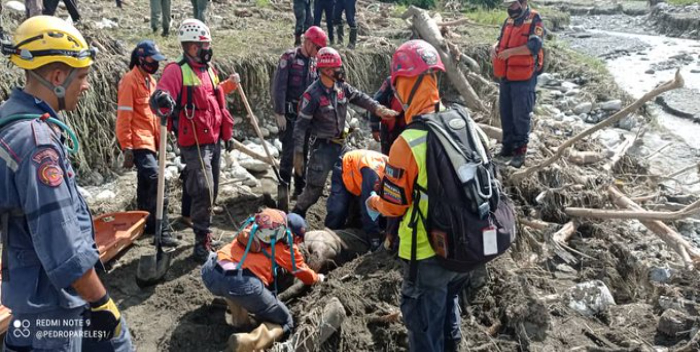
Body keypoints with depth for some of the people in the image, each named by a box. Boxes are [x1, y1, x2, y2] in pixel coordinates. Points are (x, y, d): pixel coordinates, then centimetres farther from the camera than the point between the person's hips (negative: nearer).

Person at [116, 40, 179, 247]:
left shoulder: (150, 80, 15)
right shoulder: (130, 80, -11)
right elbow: (124, 117, -15)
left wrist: (158, 138, 20)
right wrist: (127, 148, -17)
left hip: (150, 141, 9)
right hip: (138, 142, -9)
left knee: (146, 185, 15)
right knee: (155, 181, -16)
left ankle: (146, 224, 26)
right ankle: (162, 231, -15)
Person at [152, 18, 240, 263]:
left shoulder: (209, 69, 13)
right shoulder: (177, 70, -13)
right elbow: (159, 96, -29)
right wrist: (161, 98, -52)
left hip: (212, 140, 8)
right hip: (193, 143, -8)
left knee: (208, 191, 19)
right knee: (204, 191, -12)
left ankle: (204, 234, 36)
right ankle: (202, 243, 1)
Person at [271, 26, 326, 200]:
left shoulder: (314, 62, 9)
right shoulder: (289, 58, -10)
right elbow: (278, 87, -13)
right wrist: (279, 114, -16)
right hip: (289, 114, -6)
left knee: (304, 151, 9)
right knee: (289, 151, -7)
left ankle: (300, 189, 21)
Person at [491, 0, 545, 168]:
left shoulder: (535, 21, -10)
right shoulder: (509, 21, 11)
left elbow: (534, 46, -20)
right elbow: (501, 39, 20)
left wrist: (510, 52, -24)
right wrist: (495, 46, -2)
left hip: (524, 78, -7)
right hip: (506, 77, 7)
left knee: (521, 115, -3)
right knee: (505, 113, 14)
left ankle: (520, 151, 6)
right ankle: (508, 146, 26)